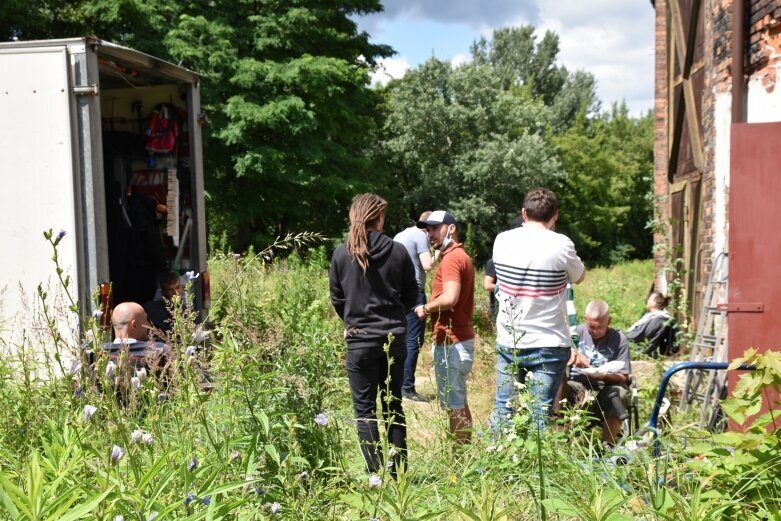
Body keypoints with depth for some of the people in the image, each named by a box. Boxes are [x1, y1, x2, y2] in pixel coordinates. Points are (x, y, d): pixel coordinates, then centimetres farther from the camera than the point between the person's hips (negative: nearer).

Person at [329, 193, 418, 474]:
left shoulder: (342, 254, -7)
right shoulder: (398, 251, -6)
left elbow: (337, 299, 2)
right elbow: (411, 295, 2)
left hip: (360, 340, -2)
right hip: (395, 338, 2)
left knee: (365, 409, 7)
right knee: (393, 405, 15)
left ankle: (375, 474, 7)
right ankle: (398, 470, 20)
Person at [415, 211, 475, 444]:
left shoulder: (451, 258, -15)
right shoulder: (460, 256, 17)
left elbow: (450, 298, -27)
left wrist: (425, 308, -12)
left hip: (451, 342, -11)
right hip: (458, 339, 11)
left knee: (453, 404, -4)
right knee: (458, 401, 18)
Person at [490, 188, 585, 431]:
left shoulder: (502, 240, -1)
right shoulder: (560, 245, -12)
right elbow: (579, 277, 7)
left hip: (508, 343, 4)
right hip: (548, 345, -4)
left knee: (502, 411, 13)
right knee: (540, 416, 2)